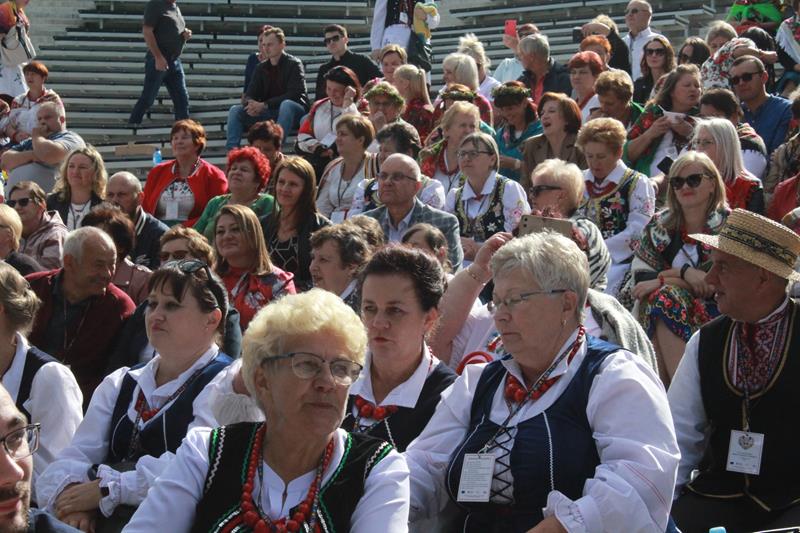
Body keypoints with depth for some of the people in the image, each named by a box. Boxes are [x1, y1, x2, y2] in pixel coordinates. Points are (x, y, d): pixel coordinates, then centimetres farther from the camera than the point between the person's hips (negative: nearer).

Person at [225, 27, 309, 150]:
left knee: (287, 105, -39)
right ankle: (231, 150, -23)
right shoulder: (261, 68, 13)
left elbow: (295, 94, -16)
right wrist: (251, 103, -19)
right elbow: (250, 94, 9)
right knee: (235, 110, -10)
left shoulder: (294, 64, -4)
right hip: (268, 113, 5)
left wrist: (264, 105, -22)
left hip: (294, 112, -5)